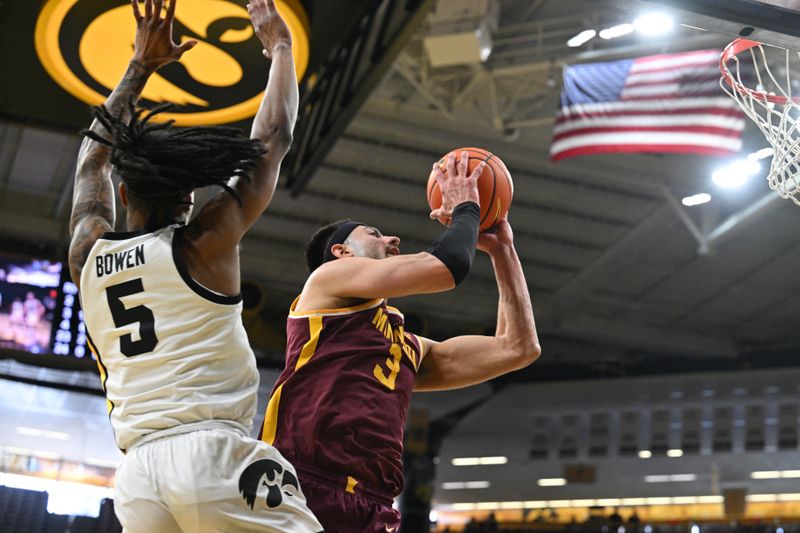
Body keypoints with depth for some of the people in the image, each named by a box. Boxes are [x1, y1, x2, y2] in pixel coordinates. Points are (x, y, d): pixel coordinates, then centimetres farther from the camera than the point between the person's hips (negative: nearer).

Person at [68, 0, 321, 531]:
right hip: (214, 452, -5)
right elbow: (273, 138, 13)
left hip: (137, 472, 6)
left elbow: (96, 154, 34)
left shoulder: (88, 254, 16)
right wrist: (281, 47, 26)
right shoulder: (202, 244, 3)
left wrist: (140, 66, 40)